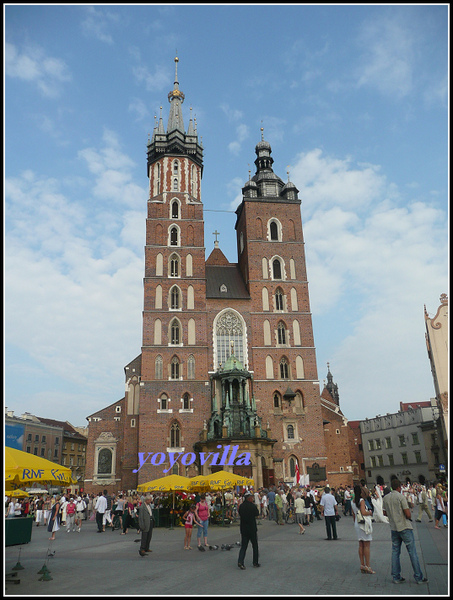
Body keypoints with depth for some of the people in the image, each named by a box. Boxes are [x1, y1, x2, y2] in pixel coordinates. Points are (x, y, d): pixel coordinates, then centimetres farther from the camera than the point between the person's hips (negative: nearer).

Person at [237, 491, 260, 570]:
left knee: (243, 546, 8)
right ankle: (255, 562, 21)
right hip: (252, 528, -4)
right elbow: (257, 514, -2)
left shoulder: (241, 506, -2)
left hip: (243, 528, 4)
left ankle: (240, 562, -7)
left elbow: (240, 514, 8)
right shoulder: (252, 506, -16)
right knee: (255, 545, 14)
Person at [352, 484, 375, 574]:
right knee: (367, 545, -1)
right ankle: (367, 566, 1)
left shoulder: (352, 502, 8)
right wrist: (370, 512, -7)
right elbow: (363, 513, -25)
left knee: (361, 545, 12)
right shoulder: (361, 500, -15)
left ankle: (362, 565, 15)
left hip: (357, 524, 7)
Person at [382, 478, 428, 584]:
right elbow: (408, 514, -14)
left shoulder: (385, 498, 5)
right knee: (412, 552, 4)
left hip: (393, 528, 6)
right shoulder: (400, 497, -14)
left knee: (395, 552, 10)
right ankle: (418, 577, 10)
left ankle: (396, 577, 13)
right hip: (405, 527, -6)